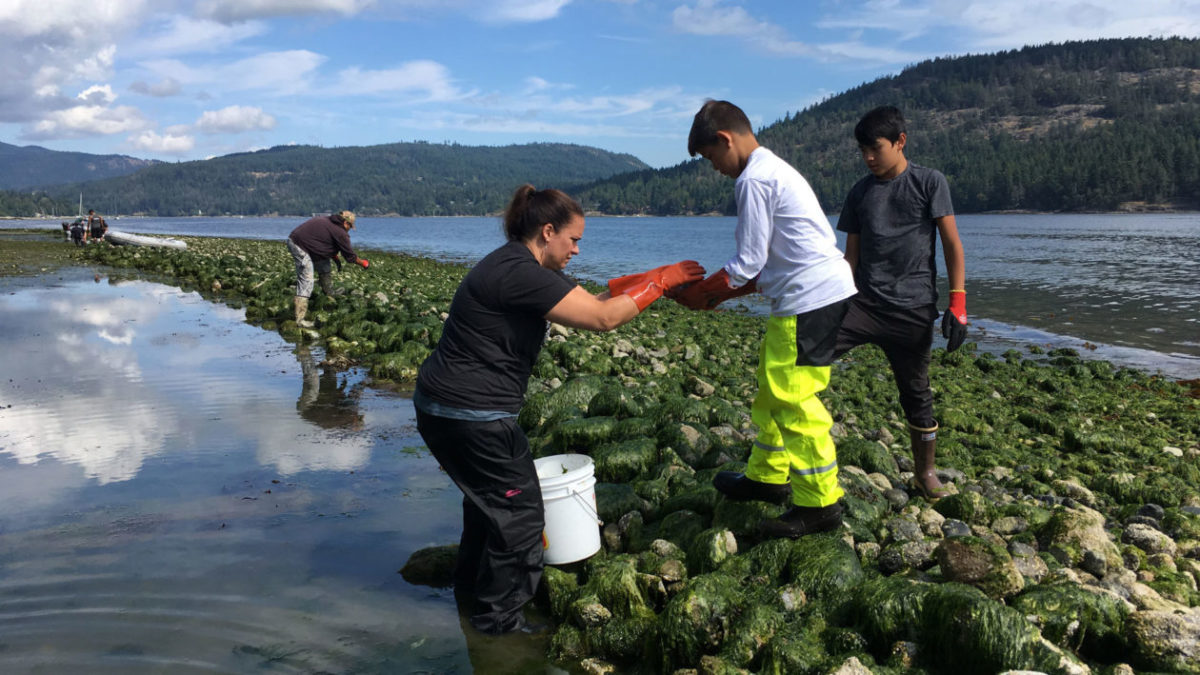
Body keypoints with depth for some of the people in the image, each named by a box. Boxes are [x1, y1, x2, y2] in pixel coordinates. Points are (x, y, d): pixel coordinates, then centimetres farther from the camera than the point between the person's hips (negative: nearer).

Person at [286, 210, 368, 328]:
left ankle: (329, 294, 38)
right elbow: (350, 256, 0)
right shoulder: (340, 233, -9)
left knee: (324, 265, 24)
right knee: (306, 281, -12)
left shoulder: (327, 221, 18)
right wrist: (363, 263, 16)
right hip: (299, 246, -10)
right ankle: (300, 320, -15)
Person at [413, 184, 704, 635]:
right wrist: (660, 282, -14)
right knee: (518, 511, 5)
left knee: (490, 495, 28)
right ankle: (497, 616, 21)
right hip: (469, 415, -11)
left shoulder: (515, 266, 12)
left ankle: (471, 588, 46)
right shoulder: (520, 274, -22)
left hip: (443, 405, 11)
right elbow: (602, 318, -22)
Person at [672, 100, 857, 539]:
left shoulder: (753, 180, -13)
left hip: (809, 300, -11)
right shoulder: (775, 169, 19)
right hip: (822, 292, 11)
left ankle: (819, 505, 3)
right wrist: (719, 292, 17)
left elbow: (748, 263, -13)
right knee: (771, 389, 19)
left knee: (794, 402, -5)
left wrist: (701, 294, 1)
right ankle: (768, 476, 32)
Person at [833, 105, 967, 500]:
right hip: (864, 302, 3)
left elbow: (952, 244, -1)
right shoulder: (860, 193, 11)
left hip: (913, 310, -2)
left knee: (916, 393, 6)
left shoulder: (929, 183, 2)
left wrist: (957, 301, -9)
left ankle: (925, 473, 24)